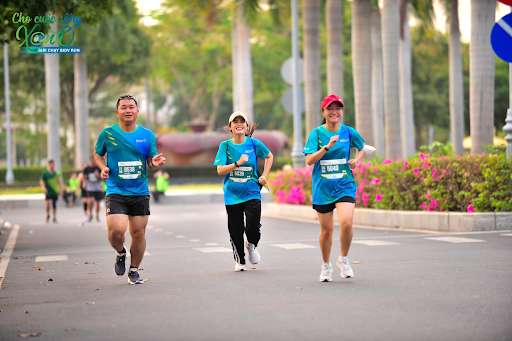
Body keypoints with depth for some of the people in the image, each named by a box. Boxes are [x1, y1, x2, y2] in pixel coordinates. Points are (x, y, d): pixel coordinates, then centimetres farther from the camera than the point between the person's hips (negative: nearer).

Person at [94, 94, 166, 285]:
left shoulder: (147, 135, 5)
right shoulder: (107, 134, 0)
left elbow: (150, 161, 11)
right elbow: (97, 153, 15)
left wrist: (155, 163, -13)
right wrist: (103, 168, -4)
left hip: (140, 192, 2)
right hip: (116, 192, -2)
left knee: (138, 233, 4)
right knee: (116, 230, -19)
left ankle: (134, 271, 24)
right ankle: (120, 253, 15)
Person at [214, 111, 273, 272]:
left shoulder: (254, 143, -1)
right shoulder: (225, 145, -2)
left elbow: (269, 156, 17)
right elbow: (220, 170, -9)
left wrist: (264, 176, 7)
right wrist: (238, 163, -22)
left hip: (252, 193, 0)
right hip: (232, 194, 1)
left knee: (253, 227, -14)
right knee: (236, 231, 4)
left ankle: (251, 245, 21)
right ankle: (239, 261, 26)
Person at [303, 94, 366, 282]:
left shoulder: (349, 132, 2)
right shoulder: (316, 133, -3)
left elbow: (362, 147, 23)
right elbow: (309, 160, -14)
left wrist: (356, 160, 4)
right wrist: (327, 146, -25)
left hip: (345, 185, 0)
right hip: (322, 188, 0)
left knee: (346, 223, -20)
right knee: (326, 230, 6)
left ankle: (343, 260, 4)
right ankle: (326, 265, 29)